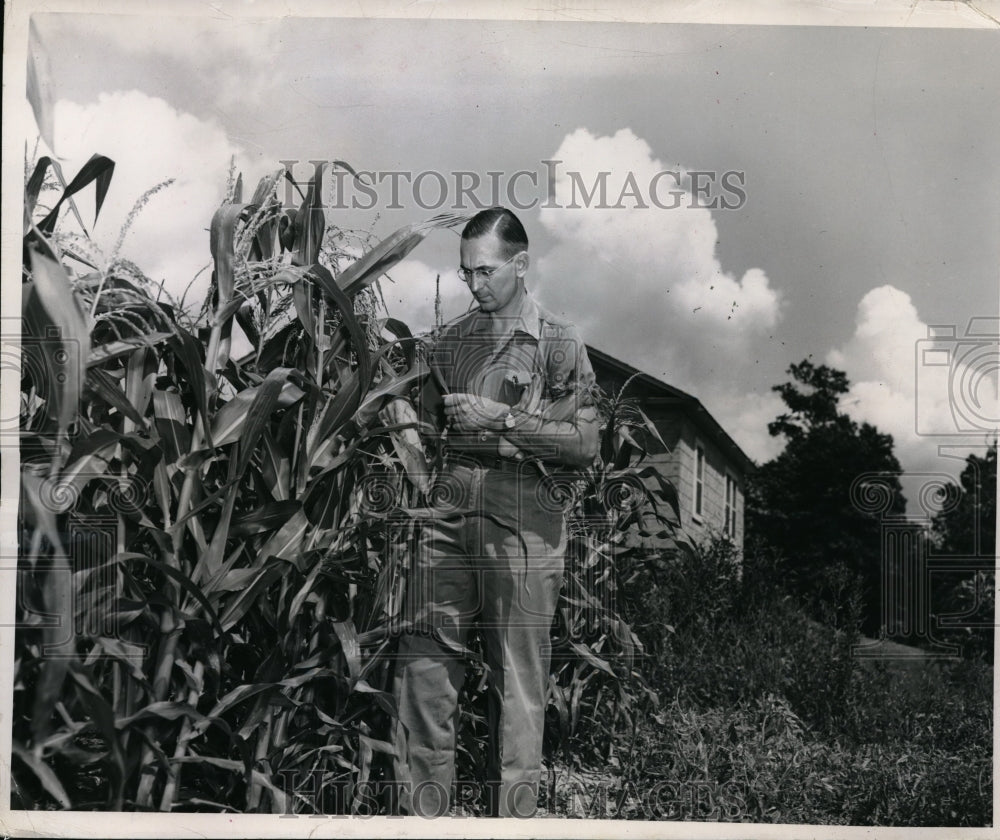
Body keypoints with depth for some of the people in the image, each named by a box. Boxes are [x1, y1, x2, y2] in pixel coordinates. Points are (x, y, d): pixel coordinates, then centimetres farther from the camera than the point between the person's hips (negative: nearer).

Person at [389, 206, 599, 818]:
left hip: (521, 523, -4)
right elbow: (427, 422, 26)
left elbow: (584, 446, -8)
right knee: (425, 662, 4)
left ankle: (513, 811, 13)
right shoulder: (452, 338, 15)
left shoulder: (560, 344, 0)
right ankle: (423, 808, 15)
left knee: (519, 676, 1)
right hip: (449, 513, 5)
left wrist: (501, 417, -12)